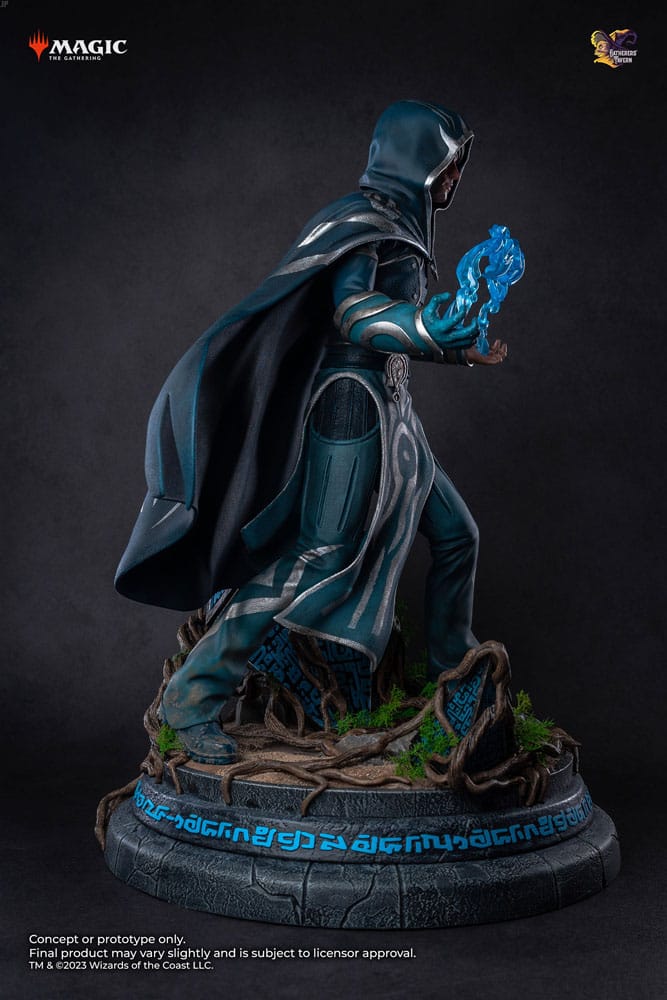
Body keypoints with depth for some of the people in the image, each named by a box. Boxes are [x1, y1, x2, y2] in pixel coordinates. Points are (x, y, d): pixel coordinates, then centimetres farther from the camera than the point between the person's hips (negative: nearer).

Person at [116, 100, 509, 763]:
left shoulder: (401, 227, 17)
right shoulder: (365, 218, -11)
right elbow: (352, 308, -30)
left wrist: (465, 352, 35)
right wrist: (420, 325, -49)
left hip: (389, 417, 10)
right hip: (354, 406, -10)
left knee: (456, 534, 14)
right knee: (321, 557, -14)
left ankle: (451, 670, 32)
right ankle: (194, 697, -8)